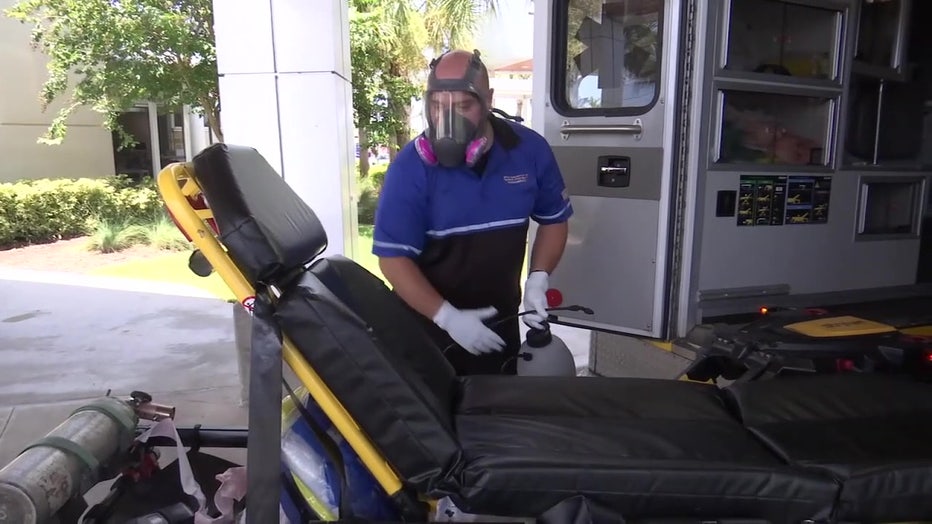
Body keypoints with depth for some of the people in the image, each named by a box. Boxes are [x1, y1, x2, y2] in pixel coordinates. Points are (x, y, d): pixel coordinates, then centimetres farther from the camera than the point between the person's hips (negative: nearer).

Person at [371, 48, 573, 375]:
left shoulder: (529, 149, -8)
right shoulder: (411, 165, -18)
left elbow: (554, 219, 6)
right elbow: (393, 257, -18)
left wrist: (538, 279, -8)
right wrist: (447, 317, -25)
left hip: (499, 322, 3)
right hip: (426, 323, -2)